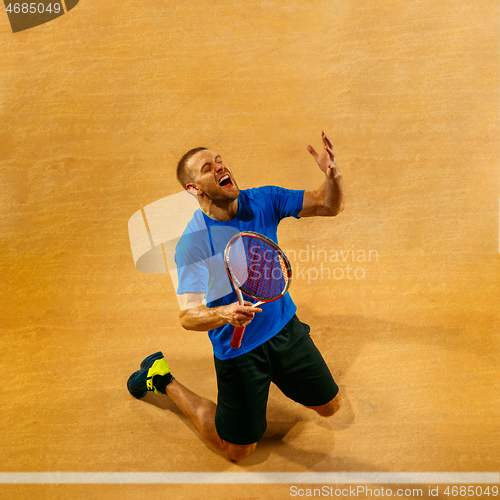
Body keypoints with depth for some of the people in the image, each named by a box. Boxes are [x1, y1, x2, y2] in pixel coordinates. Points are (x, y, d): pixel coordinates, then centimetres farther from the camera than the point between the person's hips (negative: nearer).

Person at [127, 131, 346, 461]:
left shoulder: (264, 201, -10)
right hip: (238, 348, -5)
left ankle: (273, 376, 42)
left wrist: (333, 174, -27)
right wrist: (224, 314, -47)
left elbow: (330, 205, -7)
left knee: (330, 406, 18)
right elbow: (188, 316, -27)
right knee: (238, 450, 12)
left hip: (286, 328, 5)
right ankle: (162, 379, 25)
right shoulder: (192, 243, -25)